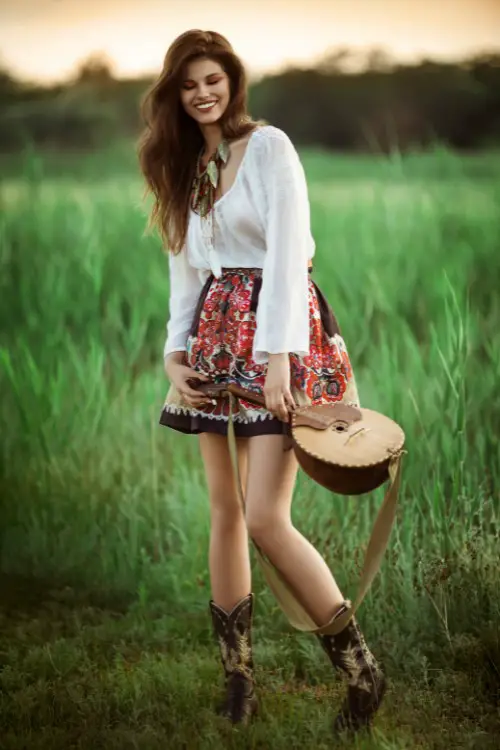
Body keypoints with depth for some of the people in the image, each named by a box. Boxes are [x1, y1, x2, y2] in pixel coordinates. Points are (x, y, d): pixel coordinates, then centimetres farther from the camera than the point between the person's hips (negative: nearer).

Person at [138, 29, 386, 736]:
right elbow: (186, 269, 15)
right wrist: (175, 353, 2)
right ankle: (238, 675, 16)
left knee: (266, 517, -13)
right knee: (225, 510, 6)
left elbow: (288, 251, -15)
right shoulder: (185, 168, 16)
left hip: (277, 335, -7)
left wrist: (279, 355, -23)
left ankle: (363, 670, 0)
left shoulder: (269, 146, -5)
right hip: (216, 339, 7)